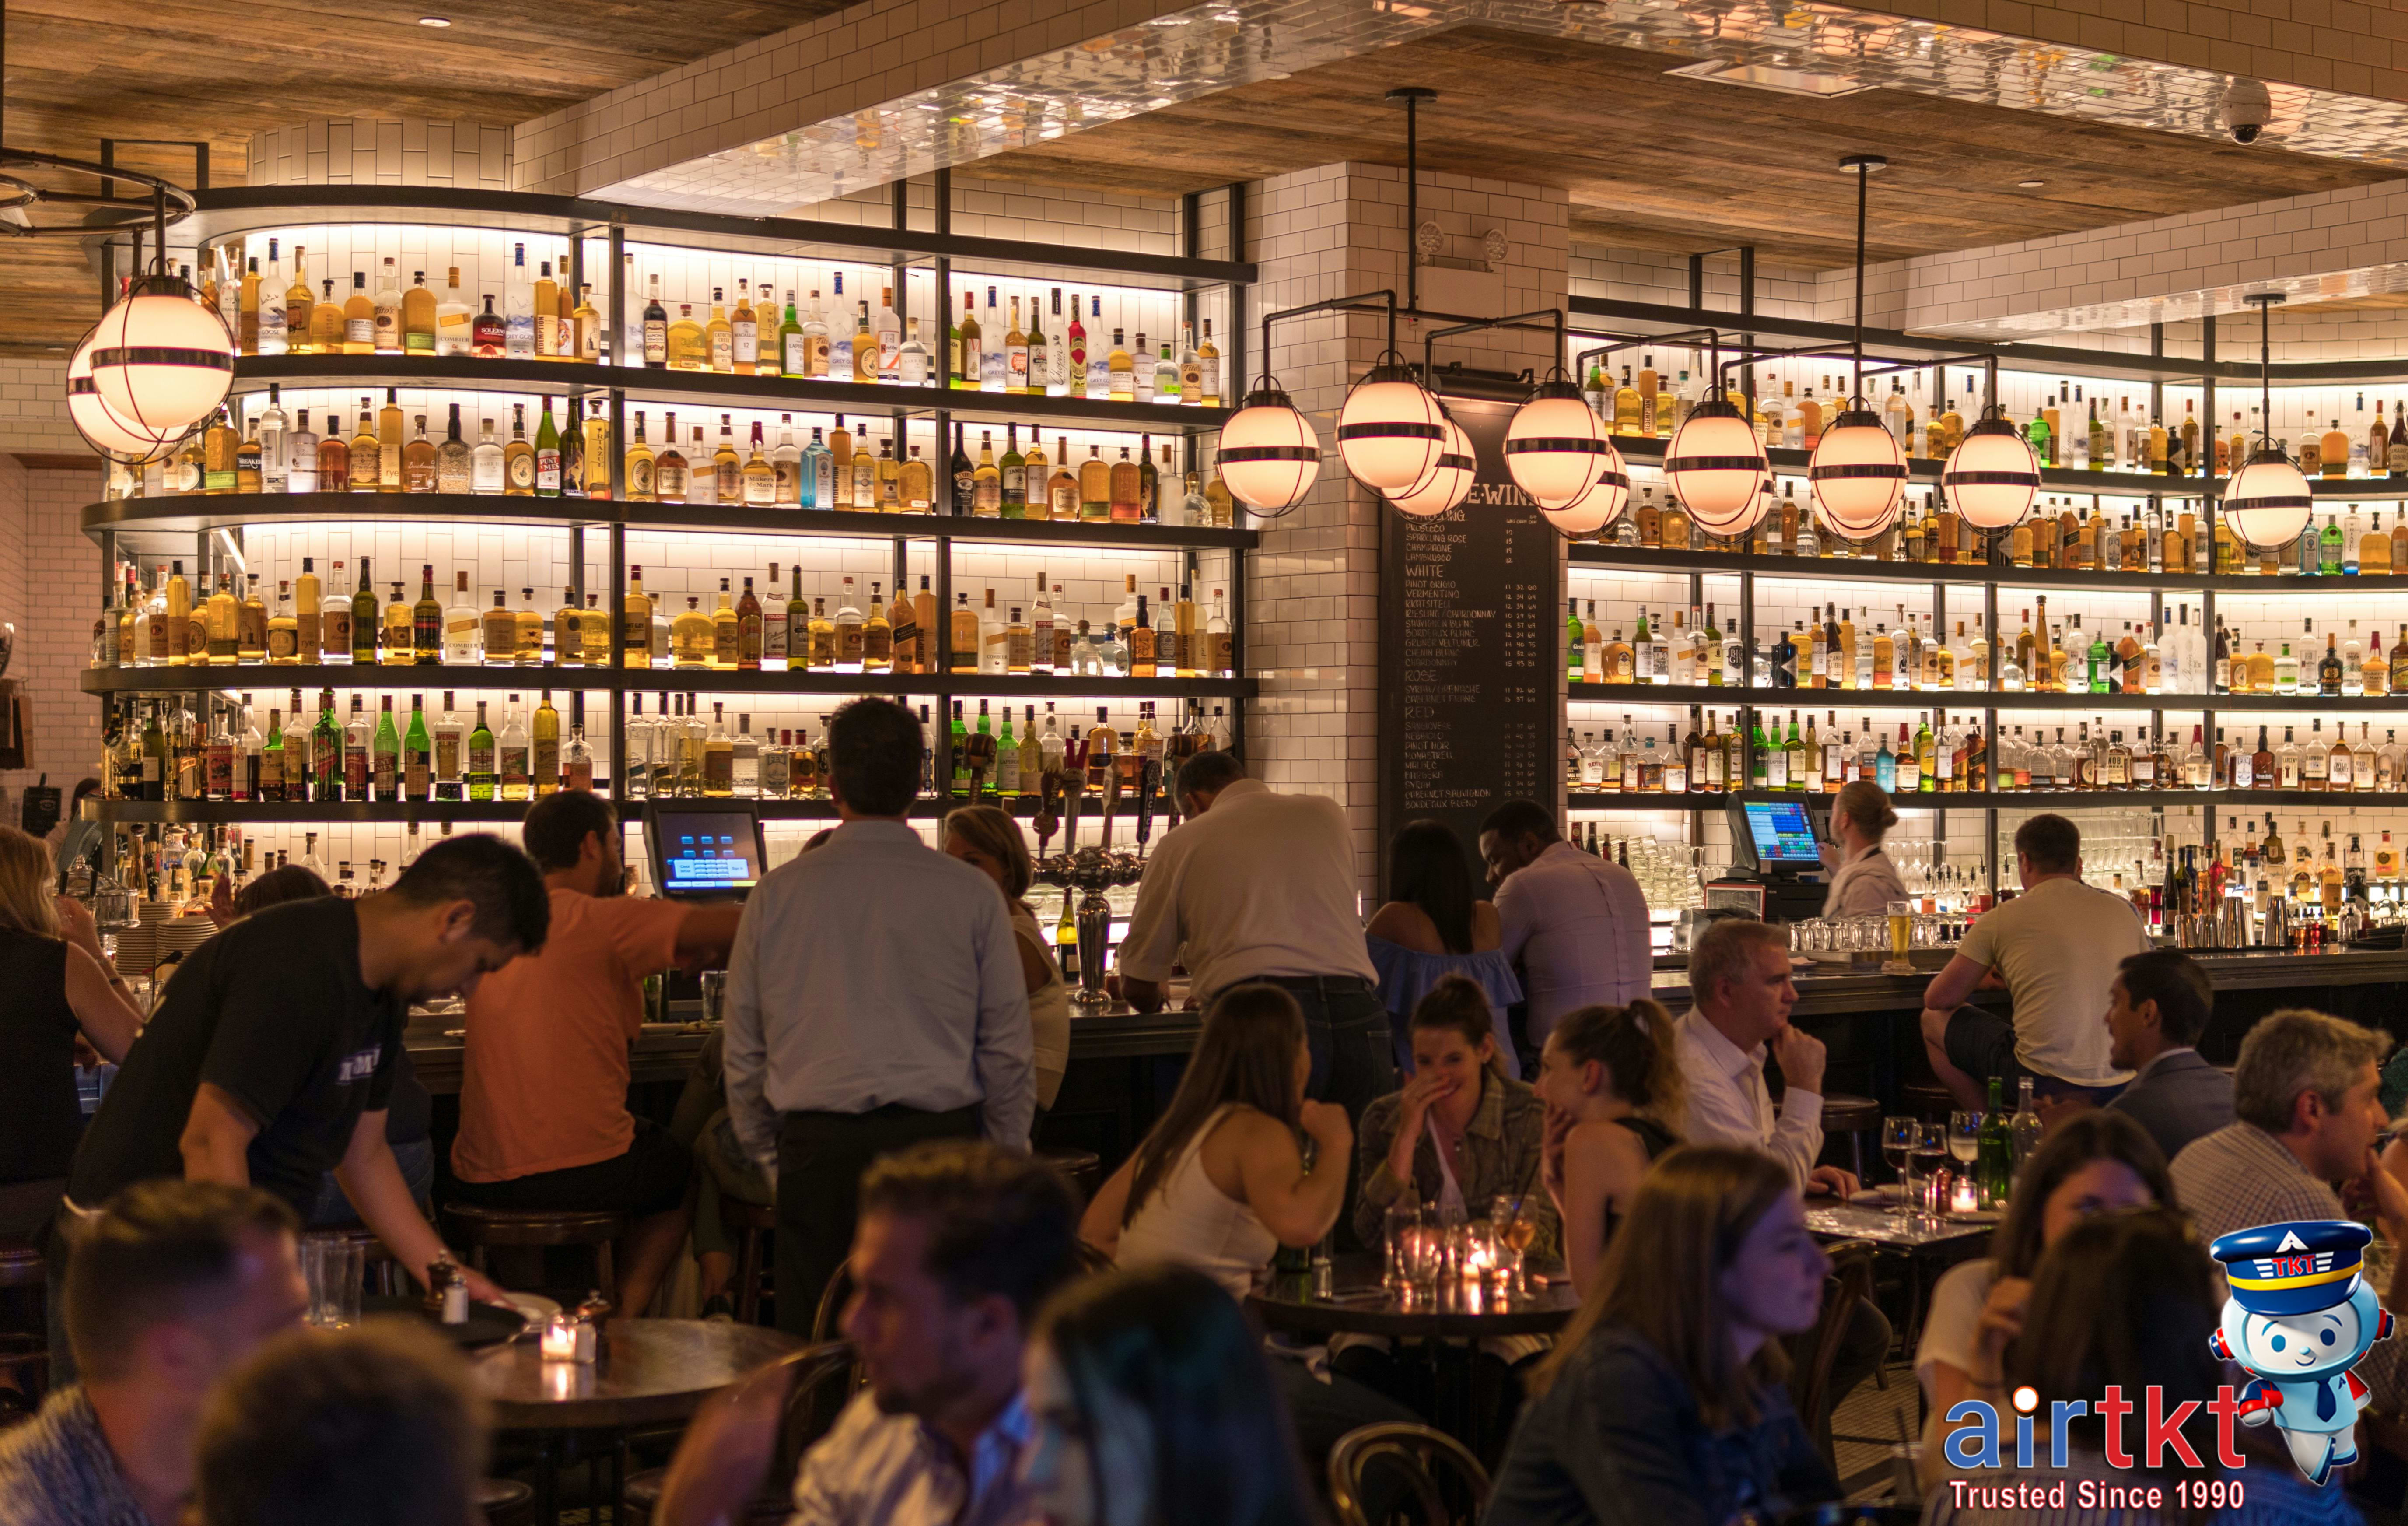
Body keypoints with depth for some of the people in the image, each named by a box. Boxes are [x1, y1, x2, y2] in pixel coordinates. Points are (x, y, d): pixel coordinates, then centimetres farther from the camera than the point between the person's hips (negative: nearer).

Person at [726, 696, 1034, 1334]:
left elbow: (744, 1054, 9)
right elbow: (1009, 1051, 3)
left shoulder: (776, 894, 3)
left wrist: (771, 1160, 21)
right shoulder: (971, 894, 0)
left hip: (818, 1153, 1)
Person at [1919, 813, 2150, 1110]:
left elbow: (1938, 1000, 4)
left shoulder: (2001, 919, -2)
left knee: (1934, 1020, 18)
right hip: (2121, 1084, 5)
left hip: (2045, 1083, -5)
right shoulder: (2123, 910, 7)